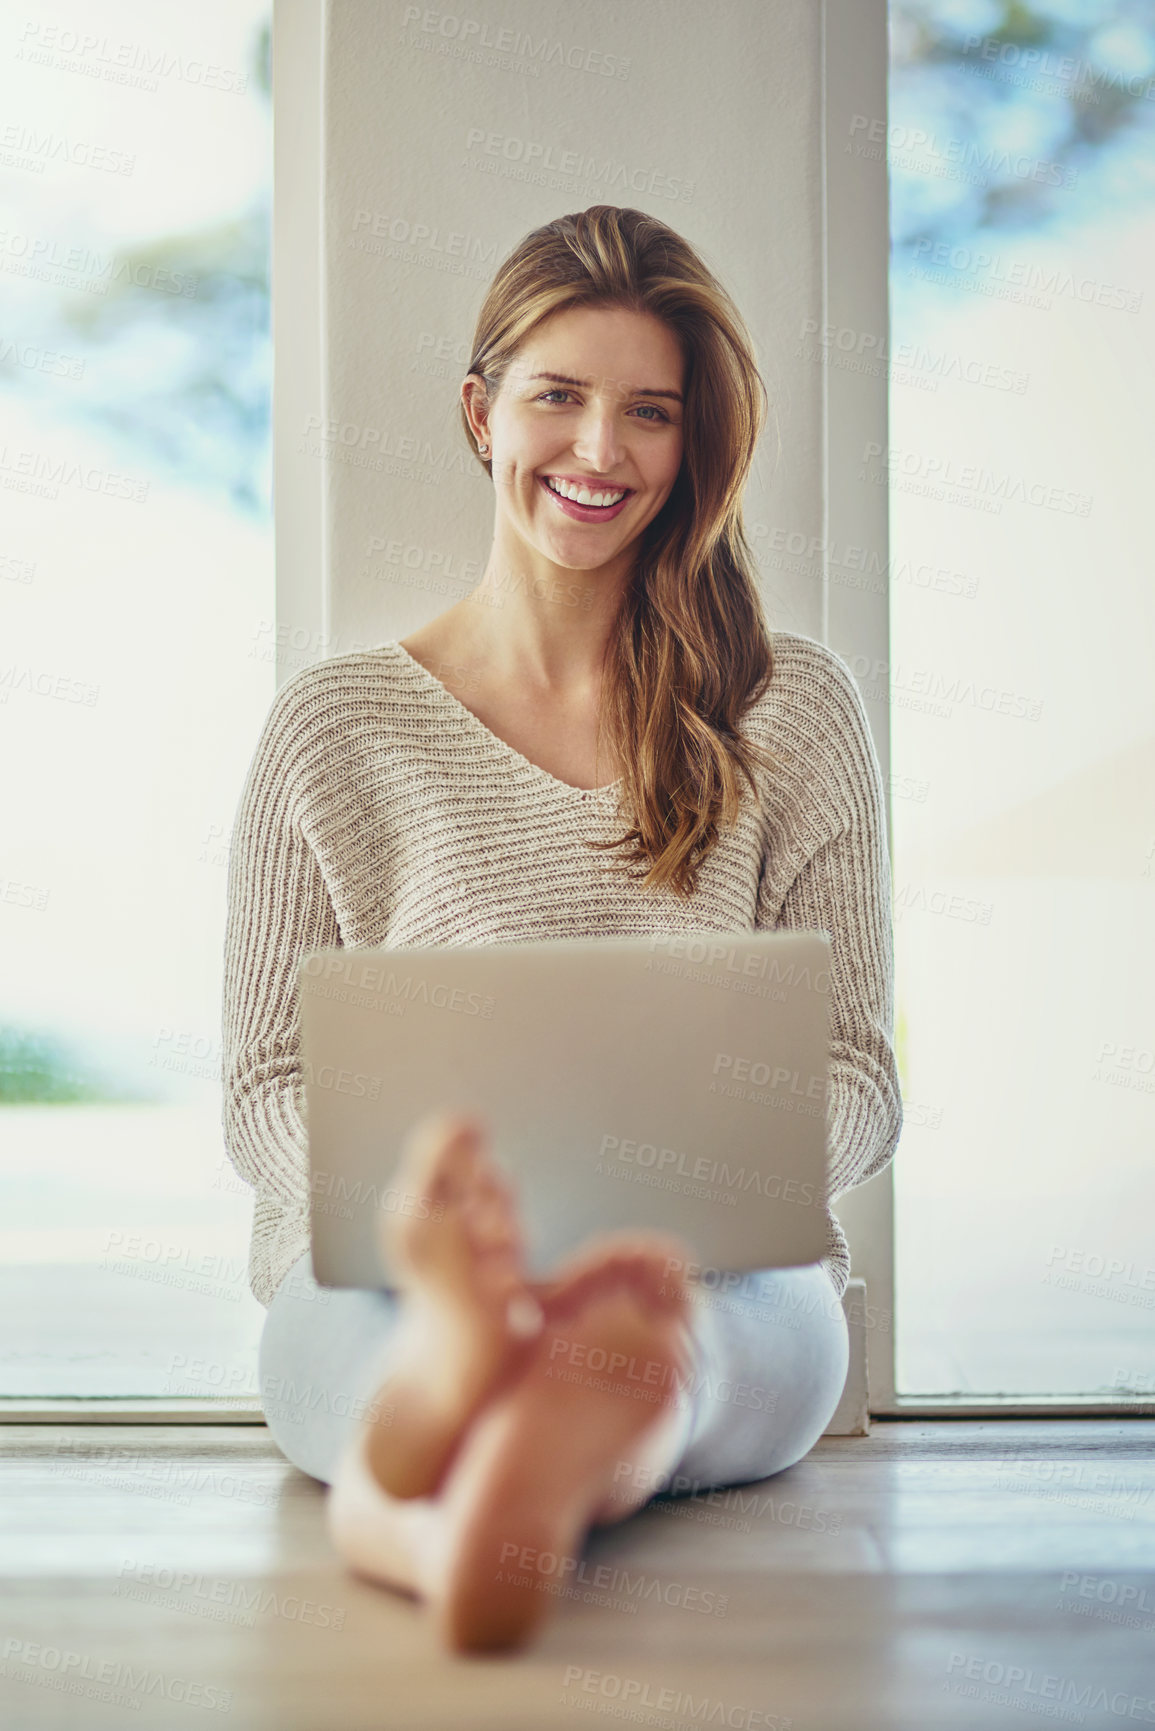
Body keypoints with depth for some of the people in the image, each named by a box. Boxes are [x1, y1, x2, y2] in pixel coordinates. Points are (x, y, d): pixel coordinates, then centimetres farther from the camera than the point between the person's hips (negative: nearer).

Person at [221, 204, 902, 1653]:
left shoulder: (795, 707, 14)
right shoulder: (336, 727, 11)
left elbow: (856, 1070, 12)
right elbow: (264, 1088, 10)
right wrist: (397, 1194, -14)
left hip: (720, 1277, 0)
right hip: (377, 1289, 0)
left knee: (768, 1313, -39)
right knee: (361, 1317, -39)